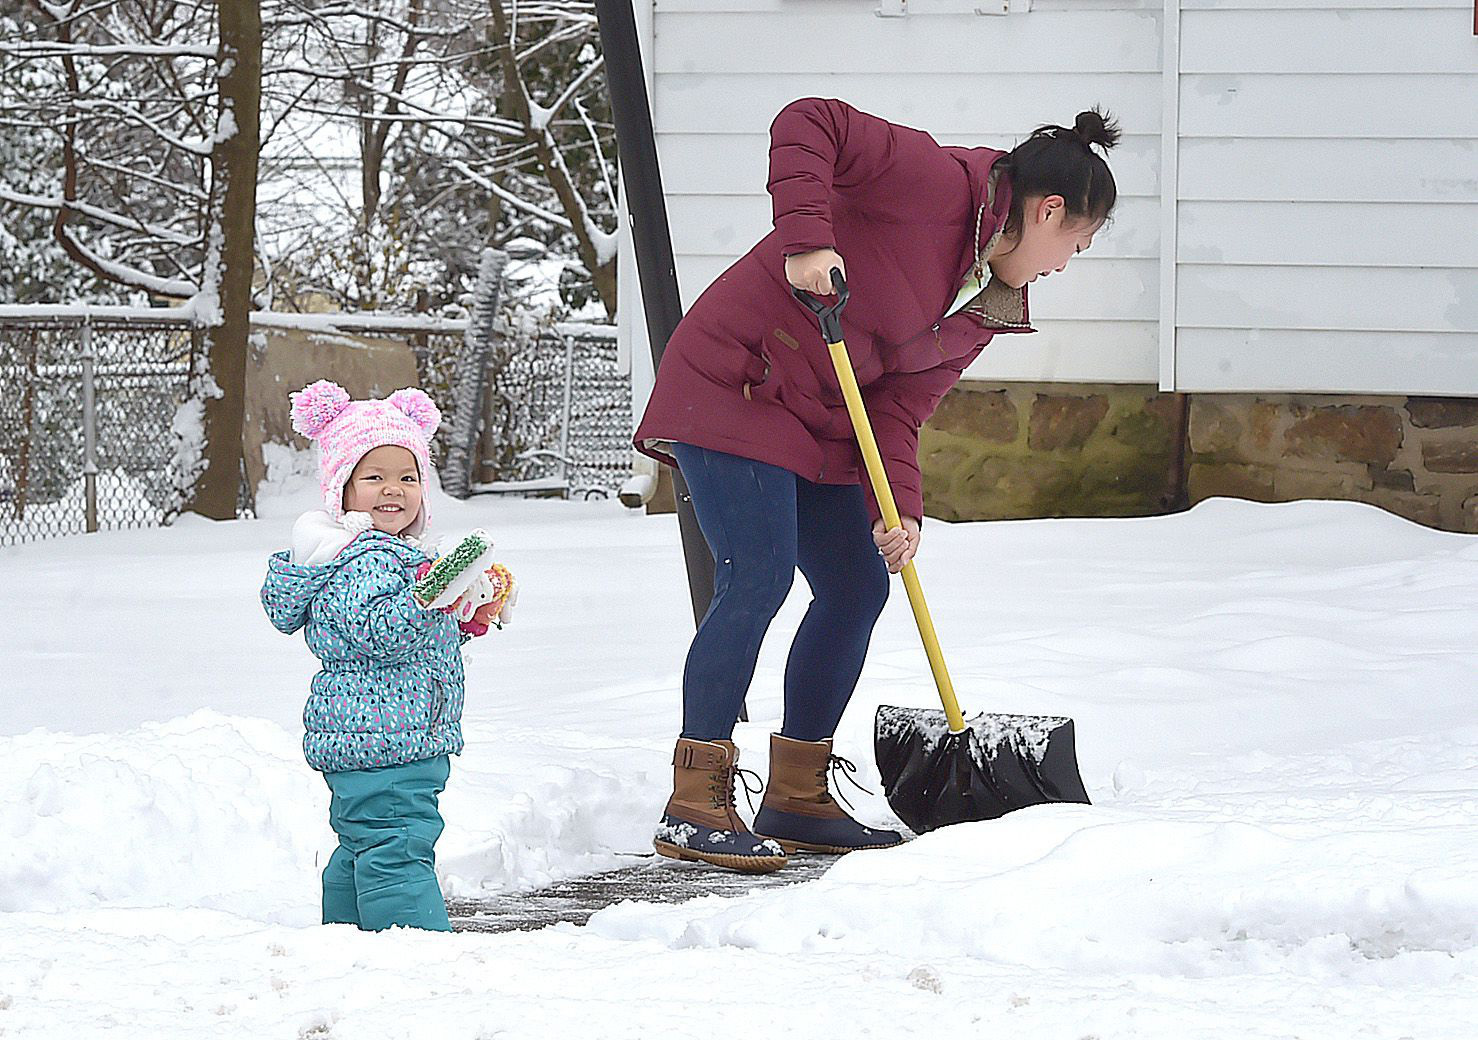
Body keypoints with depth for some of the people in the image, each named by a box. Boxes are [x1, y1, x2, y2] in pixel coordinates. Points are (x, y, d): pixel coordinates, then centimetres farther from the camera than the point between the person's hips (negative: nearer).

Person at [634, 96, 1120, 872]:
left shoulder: (986, 308, 9)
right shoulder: (939, 183, -17)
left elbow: (900, 408, 4)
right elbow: (806, 124, -26)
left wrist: (900, 510, -12)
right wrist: (808, 238, -35)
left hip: (818, 423, 10)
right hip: (730, 387, -10)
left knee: (857, 589, 9)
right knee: (758, 578, -17)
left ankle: (796, 798, 20)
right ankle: (693, 806, -11)